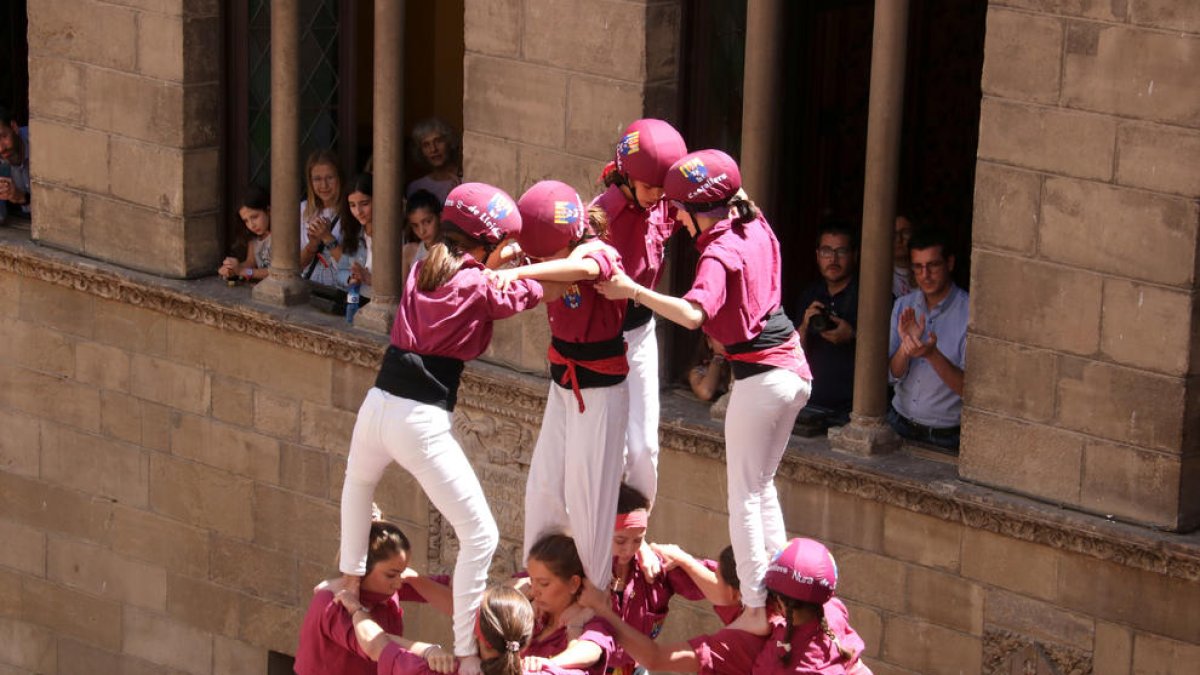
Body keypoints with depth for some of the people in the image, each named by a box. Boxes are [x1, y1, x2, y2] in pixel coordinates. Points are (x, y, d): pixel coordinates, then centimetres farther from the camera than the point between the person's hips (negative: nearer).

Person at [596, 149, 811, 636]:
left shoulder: (719, 254, -19)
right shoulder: (757, 229, 4)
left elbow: (693, 313, -36)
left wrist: (634, 291, -34)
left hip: (760, 378, -9)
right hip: (795, 370, 9)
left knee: (744, 496, 0)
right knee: (761, 485, 21)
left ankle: (756, 610, -1)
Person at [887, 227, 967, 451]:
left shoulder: (970, 313, -9)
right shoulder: (903, 306, 8)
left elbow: (968, 389, -13)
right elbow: (892, 375, 3)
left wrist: (933, 354, -27)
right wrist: (906, 344, -17)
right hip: (899, 423, 4)